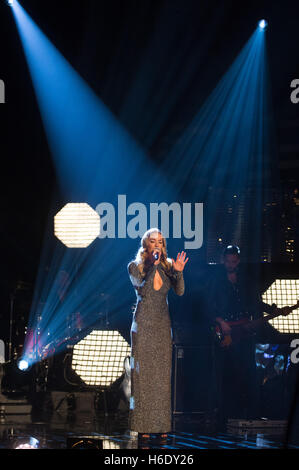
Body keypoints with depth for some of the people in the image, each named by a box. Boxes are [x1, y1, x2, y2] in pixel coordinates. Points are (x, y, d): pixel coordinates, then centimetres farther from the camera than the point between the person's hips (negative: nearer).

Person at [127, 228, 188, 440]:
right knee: (143, 374, -5)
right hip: (143, 325, -4)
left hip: (163, 326, 4)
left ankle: (161, 424, 7)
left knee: (163, 375, 3)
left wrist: (179, 272, -21)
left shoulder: (167, 266, 9)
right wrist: (152, 267, -24)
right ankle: (143, 425, -3)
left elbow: (180, 291, -3)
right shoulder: (135, 267, -1)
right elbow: (143, 290, -16)